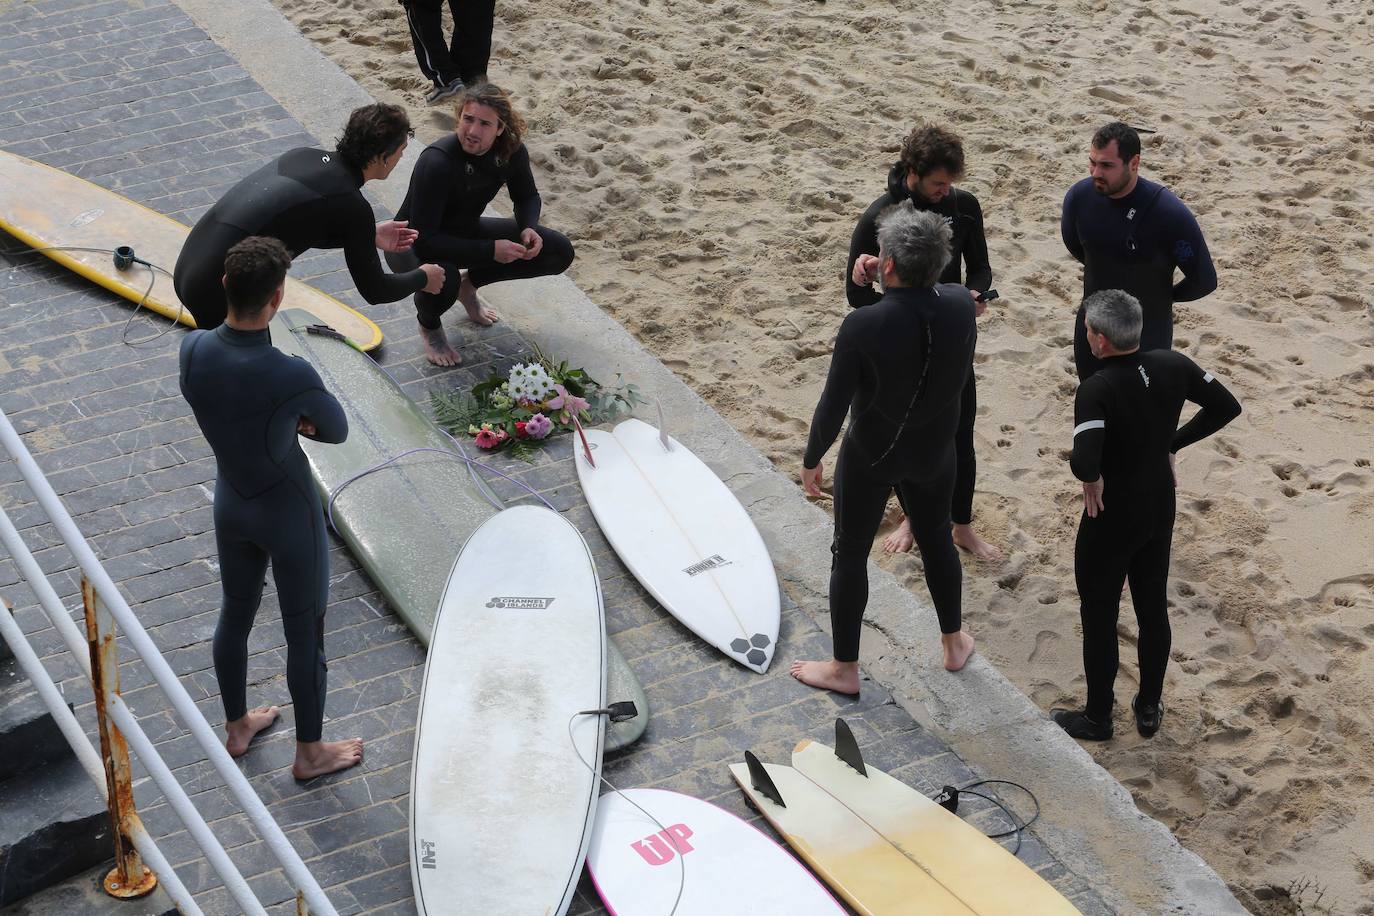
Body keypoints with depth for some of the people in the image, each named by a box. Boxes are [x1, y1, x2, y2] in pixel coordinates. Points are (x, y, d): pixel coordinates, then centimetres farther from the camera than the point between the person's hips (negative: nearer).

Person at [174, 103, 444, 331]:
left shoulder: (303, 156, 11)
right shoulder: (352, 206, -10)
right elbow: (374, 290, 1)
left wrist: (369, 236, 34)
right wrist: (423, 278, 20)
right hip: (219, 290, -8)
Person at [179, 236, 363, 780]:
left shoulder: (192, 349, -19)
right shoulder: (293, 377, -36)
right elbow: (337, 430, -14)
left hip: (230, 503, 6)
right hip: (289, 514, -6)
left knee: (235, 612, 27)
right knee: (306, 631, 16)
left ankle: (236, 727, 49)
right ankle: (309, 753, 35)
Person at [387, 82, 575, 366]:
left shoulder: (511, 151, -17)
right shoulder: (437, 161, -35)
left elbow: (527, 197, 6)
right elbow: (424, 240, -35)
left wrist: (528, 228, -17)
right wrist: (490, 250, -36)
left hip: (466, 231, 6)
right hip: (413, 244, -6)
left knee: (560, 252, -3)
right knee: (442, 279, -43)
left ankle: (469, 286, 16)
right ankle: (429, 326, -3)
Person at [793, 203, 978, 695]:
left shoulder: (862, 326, -32)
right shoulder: (960, 304, -19)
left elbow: (833, 405, -22)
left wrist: (812, 460, -5)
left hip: (870, 455, -4)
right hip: (934, 450, 4)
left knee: (850, 554, 15)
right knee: (937, 540, 26)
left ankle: (845, 668, 28)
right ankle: (954, 643, 45)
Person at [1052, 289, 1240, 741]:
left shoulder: (1097, 389, -28)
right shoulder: (1173, 366, -10)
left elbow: (1085, 461, -38)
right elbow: (1227, 407, 1)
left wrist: (1091, 478, -15)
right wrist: (1172, 443, 5)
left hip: (1111, 517, -6)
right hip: (1160, 509, 6)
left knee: (1098, 617, 12)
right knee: (1153, 609, 21)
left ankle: (1097, 717, 27)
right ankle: (1149, 708, 36)